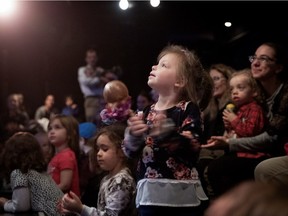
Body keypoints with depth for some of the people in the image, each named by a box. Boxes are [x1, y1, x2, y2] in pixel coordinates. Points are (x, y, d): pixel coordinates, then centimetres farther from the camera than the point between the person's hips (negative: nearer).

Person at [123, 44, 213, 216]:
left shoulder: (189, 109, -5)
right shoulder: (148, 112, 11)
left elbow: (194, 147, -17)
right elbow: (131, 152, 9)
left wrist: (170, 133, -32)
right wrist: (133, 134, -11)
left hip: (183, 195, -5)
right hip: (150, 195, 5)